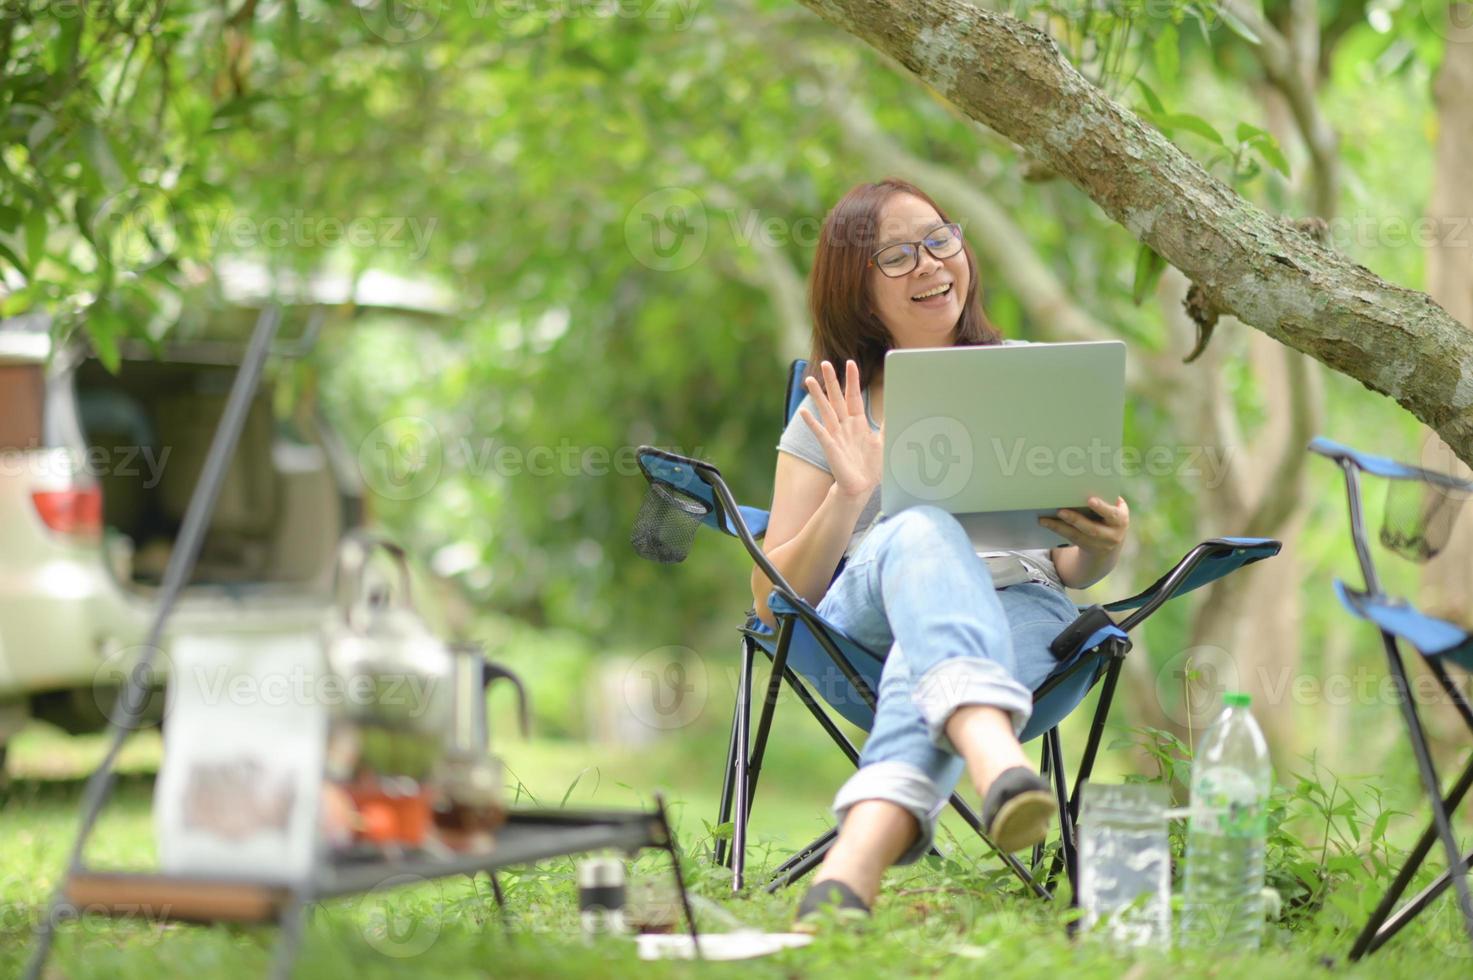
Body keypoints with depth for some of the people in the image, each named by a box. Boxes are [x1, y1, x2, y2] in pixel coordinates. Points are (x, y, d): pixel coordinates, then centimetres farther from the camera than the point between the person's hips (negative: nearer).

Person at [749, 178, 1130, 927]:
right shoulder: (833, 414, 15)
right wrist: (851, 494, -9)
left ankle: (852, 869, -67)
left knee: (925, 668, -40)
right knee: (921, 529, -39)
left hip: (1017, 607, 1)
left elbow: (1073, 571, 19)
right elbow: (773, 602, 7)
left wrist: (1104, 546, -6)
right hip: (870, 608, 0)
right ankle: (995, 761, -67)